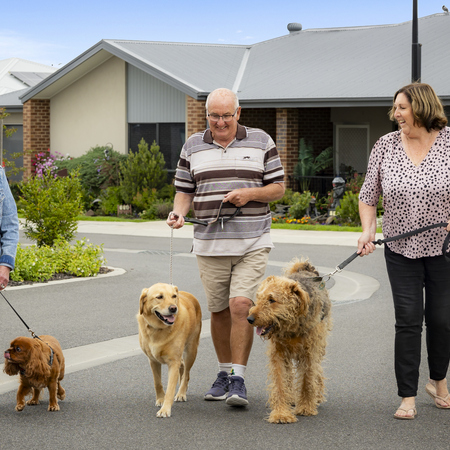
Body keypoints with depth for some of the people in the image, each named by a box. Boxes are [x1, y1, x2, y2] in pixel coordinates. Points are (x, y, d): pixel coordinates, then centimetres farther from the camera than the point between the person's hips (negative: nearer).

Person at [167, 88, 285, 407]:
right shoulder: (193, 146, 9)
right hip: (210, 244, 3)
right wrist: (178, 212, -9)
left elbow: (278, 188, 4)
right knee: (219, 311, 8)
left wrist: (249, 193, -13)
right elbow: (184, 191, 11)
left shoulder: (261, 142, 3)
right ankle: (225, 372, 24)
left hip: (252, 242, -2)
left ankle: (239, 379, -9)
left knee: (241, 305, -14)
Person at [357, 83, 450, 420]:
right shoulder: (386, 146, 1)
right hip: (401, 250, 1)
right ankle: (408, 398, 3)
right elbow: (369, 194, 7)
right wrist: (368, 229, -6)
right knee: (408, 320, -3)